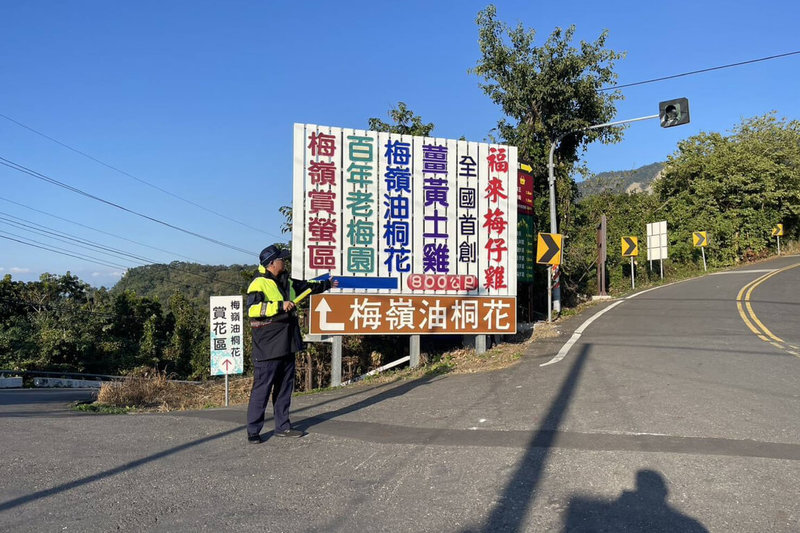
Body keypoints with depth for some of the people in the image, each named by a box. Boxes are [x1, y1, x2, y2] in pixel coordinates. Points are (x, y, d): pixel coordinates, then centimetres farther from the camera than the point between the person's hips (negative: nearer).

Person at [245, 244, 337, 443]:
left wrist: (327, 284, 42)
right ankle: (253, 430, 5)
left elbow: (307, 286, 33)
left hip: (287, 346, 9)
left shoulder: (287, 283, 16)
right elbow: (253, 309, -24)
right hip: (268, 349, -9)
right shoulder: (259, 284, -11)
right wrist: (280, 306, -27)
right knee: (261, 390, -4)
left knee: (284, 388, 14)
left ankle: (283, 426, 23)